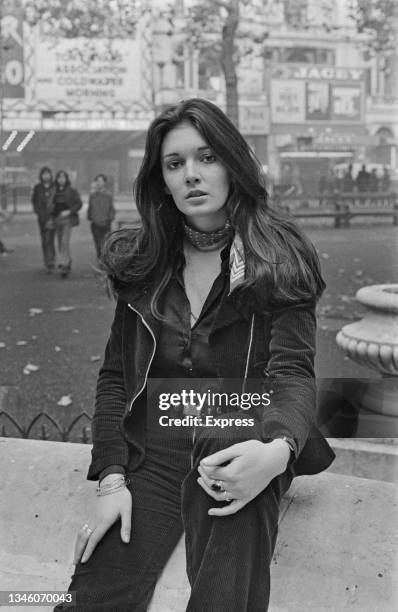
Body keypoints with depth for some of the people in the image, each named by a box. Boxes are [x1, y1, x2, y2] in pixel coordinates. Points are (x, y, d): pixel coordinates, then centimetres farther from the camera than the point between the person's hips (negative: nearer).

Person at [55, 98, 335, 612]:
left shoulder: (279, 259, -2)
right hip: (150, 449, 3)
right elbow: (114, 376, 8)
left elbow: (293, 372, -11)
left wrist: (277, 449, -33)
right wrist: (111, 479, -5)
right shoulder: (140, 262, 9)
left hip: (241, 449, -3)